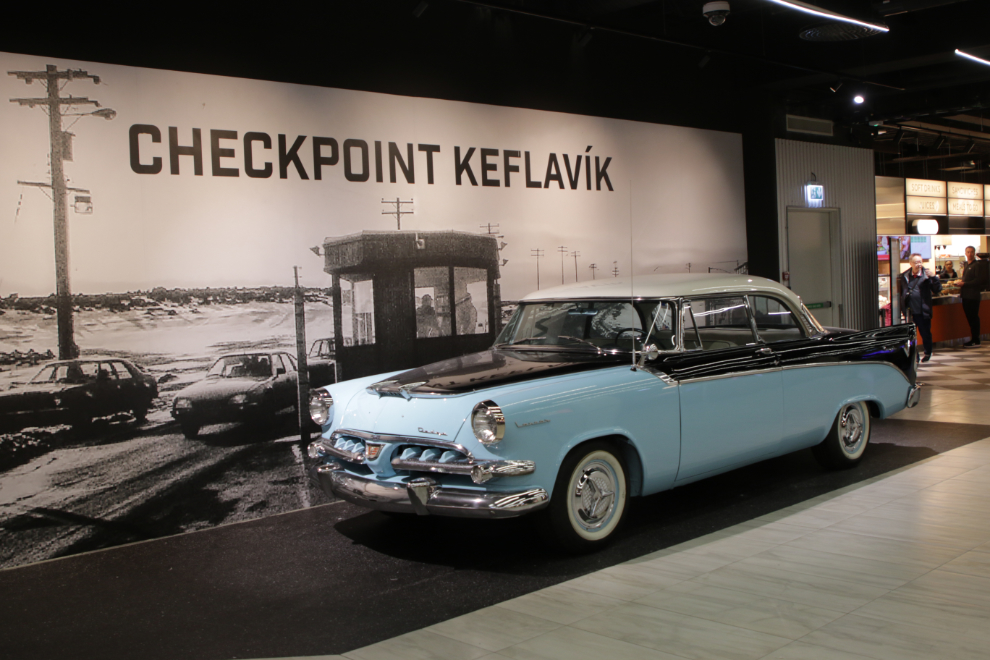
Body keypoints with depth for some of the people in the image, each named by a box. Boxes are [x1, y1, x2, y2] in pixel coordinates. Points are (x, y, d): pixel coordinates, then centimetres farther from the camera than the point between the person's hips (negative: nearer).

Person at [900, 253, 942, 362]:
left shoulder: (926, 275, -2)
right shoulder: (904, 276, 5)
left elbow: (937, 290, -7)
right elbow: (901, 291, 13)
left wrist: (934, 277, -20)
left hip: (922, 312, -2)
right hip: (909, 311, 2)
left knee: (925, 333, 9)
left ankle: (928, 353, 27)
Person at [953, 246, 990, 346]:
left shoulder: (977, 265, -9)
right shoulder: (965, 264, 16)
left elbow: (979, 280, -17)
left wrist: (964, 284, -18)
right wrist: (960, 282, 7)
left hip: (973, 295, -8)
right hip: (965, 295, 8)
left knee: (973, 317, -4)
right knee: (969, 317, 11)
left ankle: (975, 340, 1)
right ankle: (973, 339, 17)